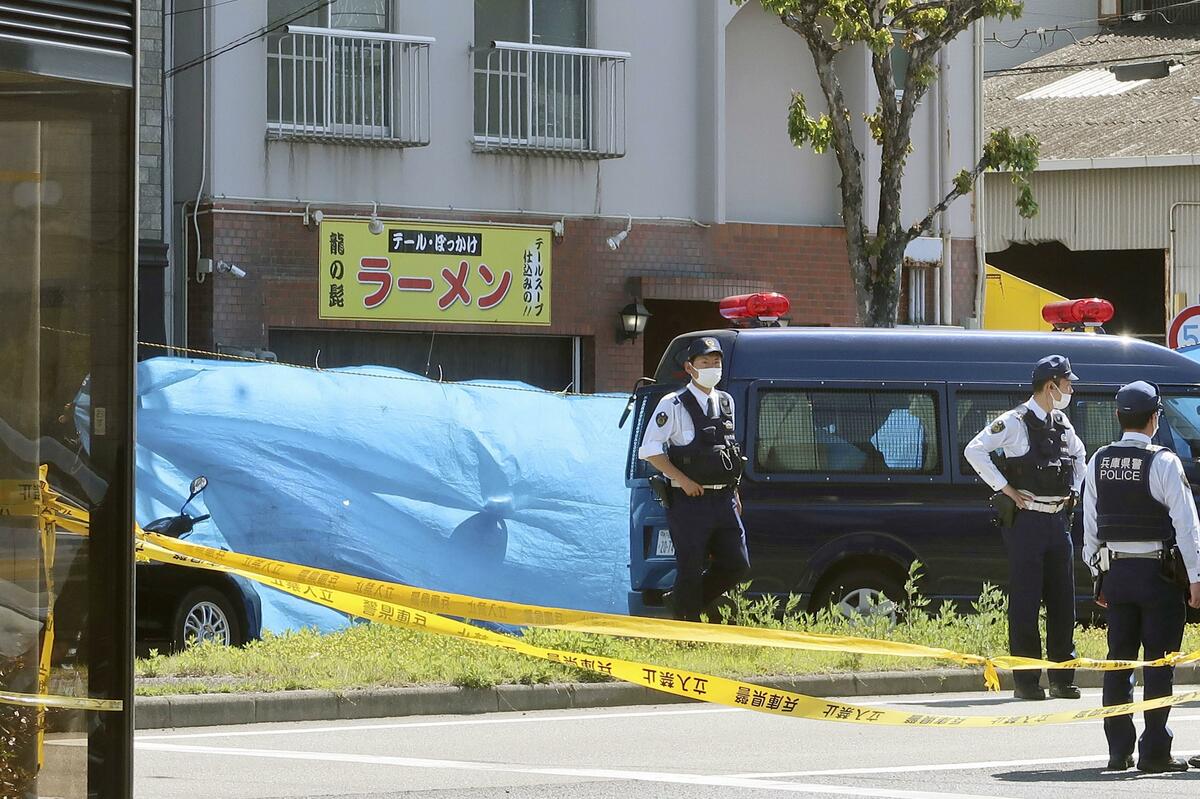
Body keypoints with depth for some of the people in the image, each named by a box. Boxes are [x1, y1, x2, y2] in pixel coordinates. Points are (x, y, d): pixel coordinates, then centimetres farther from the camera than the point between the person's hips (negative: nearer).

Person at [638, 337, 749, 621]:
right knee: (690, 570, -4)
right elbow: (649, 450, -9)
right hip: (690, 501, -6)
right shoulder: (674, 405, -6)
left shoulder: (726, 403, 14)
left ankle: (680, 600, 23)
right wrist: (684, 481, -15)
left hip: (724, 499, 6)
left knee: (737, 565, 5)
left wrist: (734, 491, 16)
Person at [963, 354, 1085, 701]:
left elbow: (1079, 454, 33)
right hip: (1026, 520, -7)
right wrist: (1006, 489, -15)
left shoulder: (1062, 423, 13)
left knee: (1063, 600, 7)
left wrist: (1074, 490, 18)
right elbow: (975, 451, -17)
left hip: (1059, 519, 7)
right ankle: (1025, 681, -1)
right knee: (1025, 601, -4)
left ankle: (1062, 678, 14)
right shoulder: (1016, 422, -10)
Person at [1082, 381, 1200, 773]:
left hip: (1115, 574, 5)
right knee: (1159, 662, -1)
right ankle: (1154, 751, -4)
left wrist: (1099, 575, 16)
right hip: (1159, 573, -5)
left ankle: (1119, 750, 11)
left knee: (1119, 660, 10)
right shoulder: (1163, 463, -12)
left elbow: (1090, 525, 9)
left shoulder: (1099, 463, 4)